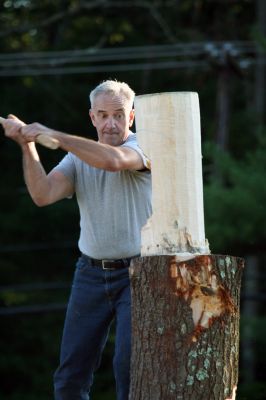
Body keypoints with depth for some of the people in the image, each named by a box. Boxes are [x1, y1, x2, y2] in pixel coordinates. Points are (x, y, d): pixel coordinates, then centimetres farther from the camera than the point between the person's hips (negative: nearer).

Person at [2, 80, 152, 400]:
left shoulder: (143, 148, -8)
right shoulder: (77, 158, 7)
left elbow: (112, 160, -31)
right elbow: (43, 194, -8)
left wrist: (52, 135, -28)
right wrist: (27, 145, -18)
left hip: (136, 274, -5)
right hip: (91, 274, 5)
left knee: (130, 363, -16)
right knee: (71, 373, 3)